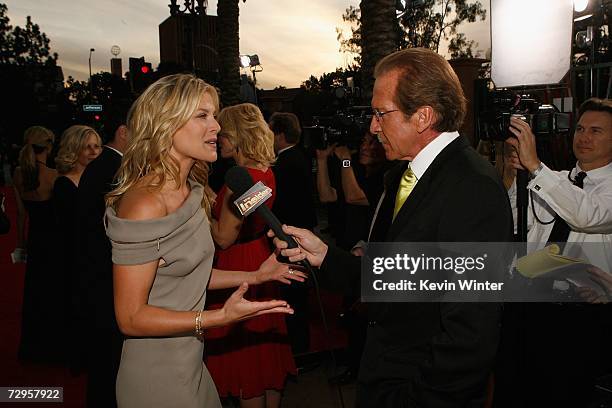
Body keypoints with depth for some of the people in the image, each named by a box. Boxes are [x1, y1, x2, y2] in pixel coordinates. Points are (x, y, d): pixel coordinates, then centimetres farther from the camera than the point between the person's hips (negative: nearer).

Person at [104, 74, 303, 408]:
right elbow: (130, 317, -22)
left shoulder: (193, 191, 3)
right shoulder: (145, 204, -25)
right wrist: (220, 317, -29)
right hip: (157, 378, -8)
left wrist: (255, 276, 8)